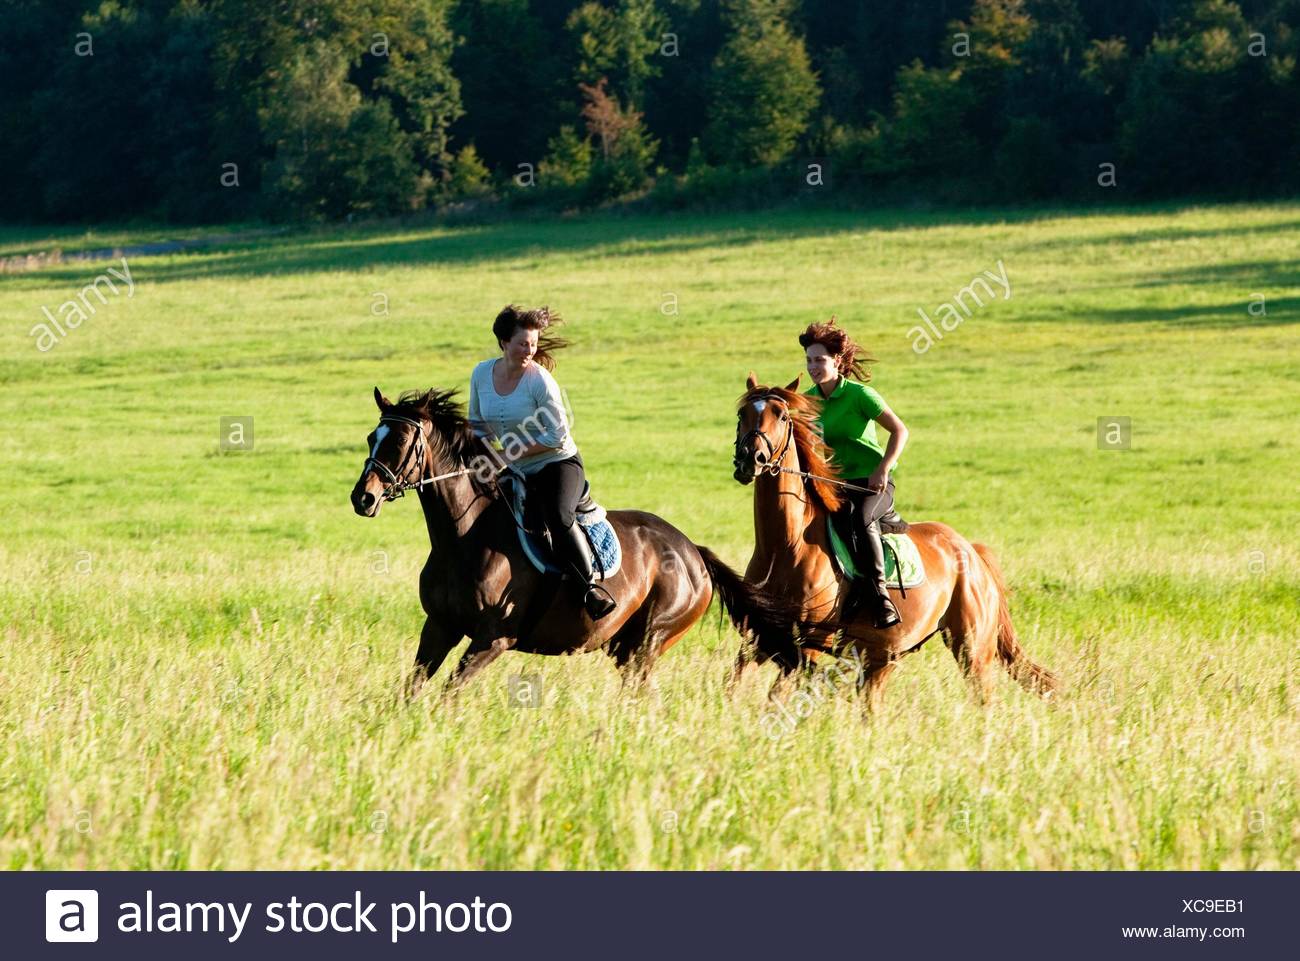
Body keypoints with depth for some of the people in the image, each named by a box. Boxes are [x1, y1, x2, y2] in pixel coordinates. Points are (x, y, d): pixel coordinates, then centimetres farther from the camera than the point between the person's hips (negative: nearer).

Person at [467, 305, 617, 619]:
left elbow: (558, 435, -18)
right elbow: (477, 425, 14)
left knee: (558, 517, -32)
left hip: (559, 463, -7)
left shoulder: (539, 380, -17)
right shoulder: (482, 374, 0)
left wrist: (511, 453, -19)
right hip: (519, 474, 7)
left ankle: (591, 587, -26)